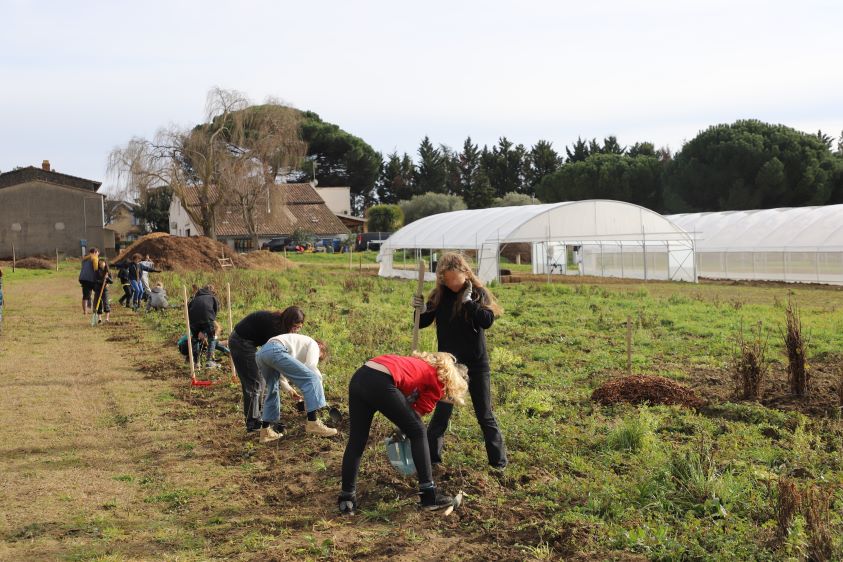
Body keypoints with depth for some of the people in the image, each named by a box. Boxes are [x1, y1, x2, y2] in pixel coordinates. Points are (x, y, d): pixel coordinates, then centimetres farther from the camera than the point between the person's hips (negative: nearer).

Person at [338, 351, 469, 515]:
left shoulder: (424, 365, 35)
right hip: (381, 383, -7)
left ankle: (346, 499, 18)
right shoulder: (439, 380, 14)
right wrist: (404, 429, 28)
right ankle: (429, 496, 11)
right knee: (418, 433, 9)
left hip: (359, 377, 8)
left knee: (356, 441, 16)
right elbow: (419, 411, 13)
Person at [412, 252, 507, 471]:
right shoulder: (439, 295, -2)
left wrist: (468, 301, -29)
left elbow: (487, 321, -22)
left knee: (485, 415, 7)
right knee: (441, 413, 3)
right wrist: (421, 310, -16)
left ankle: (498, 460, 17)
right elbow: (423, 323, 4)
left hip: (476, 364, -1)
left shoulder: (478, 293, -8)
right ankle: (430, 457, 12)